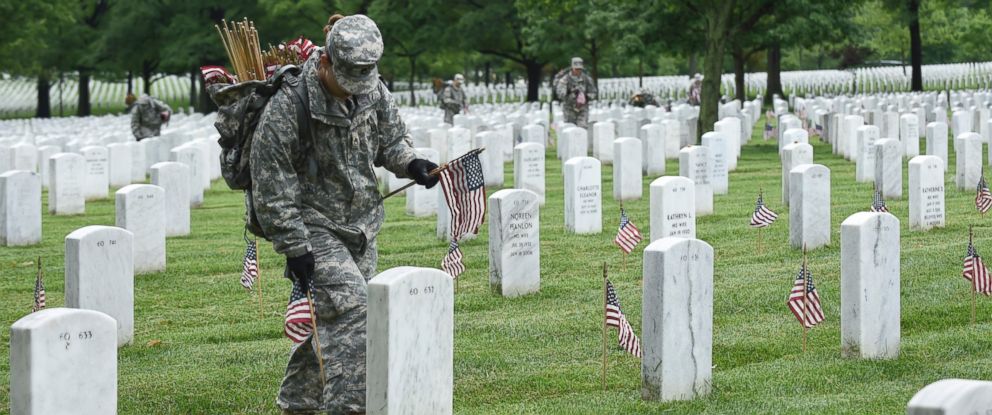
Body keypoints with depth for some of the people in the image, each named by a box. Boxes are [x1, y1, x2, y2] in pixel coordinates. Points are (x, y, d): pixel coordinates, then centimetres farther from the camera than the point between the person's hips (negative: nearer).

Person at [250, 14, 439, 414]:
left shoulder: (373, 90, -1)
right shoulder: (288, 106, -21)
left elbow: (390, 135, 18)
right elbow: (272, 188, -18)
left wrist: (409, 163, -5)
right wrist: (295, 248, -19)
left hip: (360, 229, 7)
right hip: (313, 227, -7)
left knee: (328, 321, 13)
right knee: (351, 309, -21)